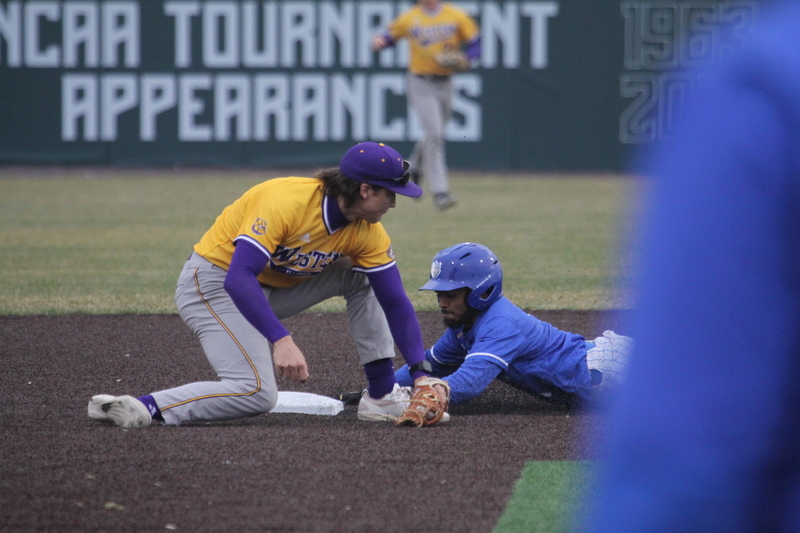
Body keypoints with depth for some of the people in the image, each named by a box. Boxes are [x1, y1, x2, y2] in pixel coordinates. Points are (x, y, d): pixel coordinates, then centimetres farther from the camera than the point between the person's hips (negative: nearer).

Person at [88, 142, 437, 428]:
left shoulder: (367, 233, -7)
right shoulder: (286, 202, -30)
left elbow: (395, 302, -3)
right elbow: (239, 279, -37)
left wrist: (421, 375, -13)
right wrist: (281, 340, -47)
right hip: (214, 285, -8)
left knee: (360, 276, 0)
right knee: (257, 394, -25)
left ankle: (381, 395, 1)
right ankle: (144, 408, -26)